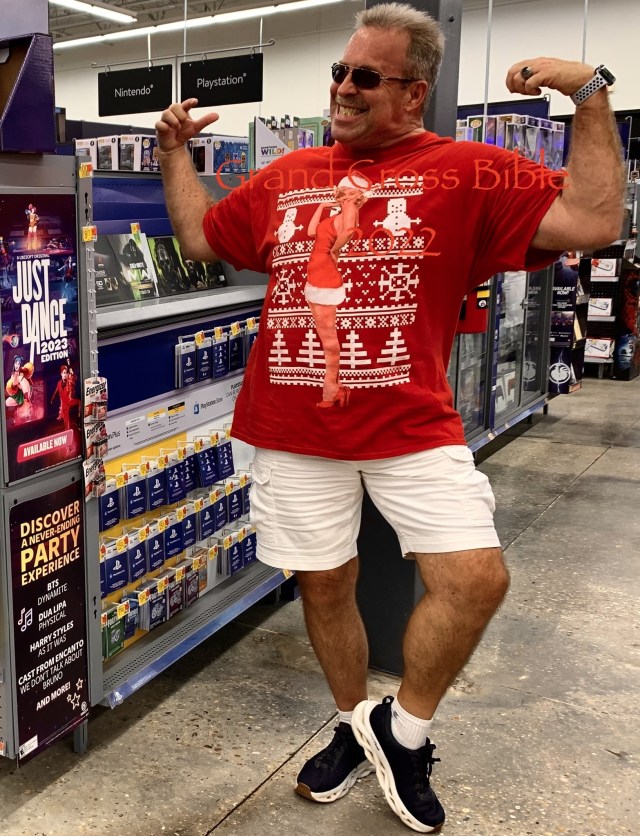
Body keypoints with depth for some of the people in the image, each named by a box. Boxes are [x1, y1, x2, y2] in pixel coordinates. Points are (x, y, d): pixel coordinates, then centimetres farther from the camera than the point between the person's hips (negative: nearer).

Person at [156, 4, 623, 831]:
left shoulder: (465, 171, -1)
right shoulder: (286, 177, 12)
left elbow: (592, 221, -10)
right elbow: (199, 235, 24)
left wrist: (590, 93, -11)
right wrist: (175, 151, 22)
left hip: (413, 424, -2)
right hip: (296, 429, 3)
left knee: (476, 577, -11)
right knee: (323, 584, 11)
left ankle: (403, 730, 15)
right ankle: (354, 726, 37)